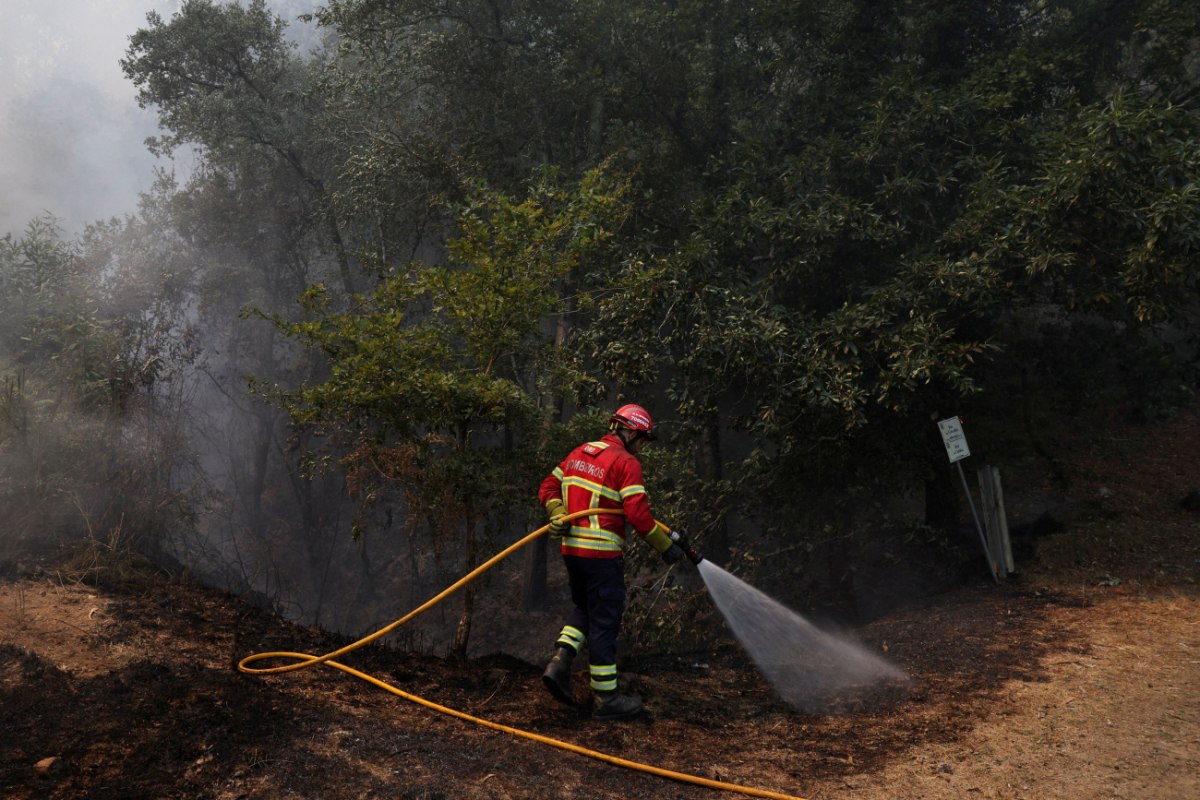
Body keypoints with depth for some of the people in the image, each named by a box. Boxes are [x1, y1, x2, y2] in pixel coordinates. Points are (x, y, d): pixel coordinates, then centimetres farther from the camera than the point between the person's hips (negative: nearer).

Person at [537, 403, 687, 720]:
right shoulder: (626, 462, -11)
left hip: (572, 548, 7)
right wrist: (666, 545, -7)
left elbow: (549, 487, 11)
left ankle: (559, 662, 5)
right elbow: (638, 515, -17)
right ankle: (607, 698, 10)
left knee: (585, 609, 24)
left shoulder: (579, 453, 14)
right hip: (602, 552, -7)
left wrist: (558, 514, -3)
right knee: (604, 621, 1)